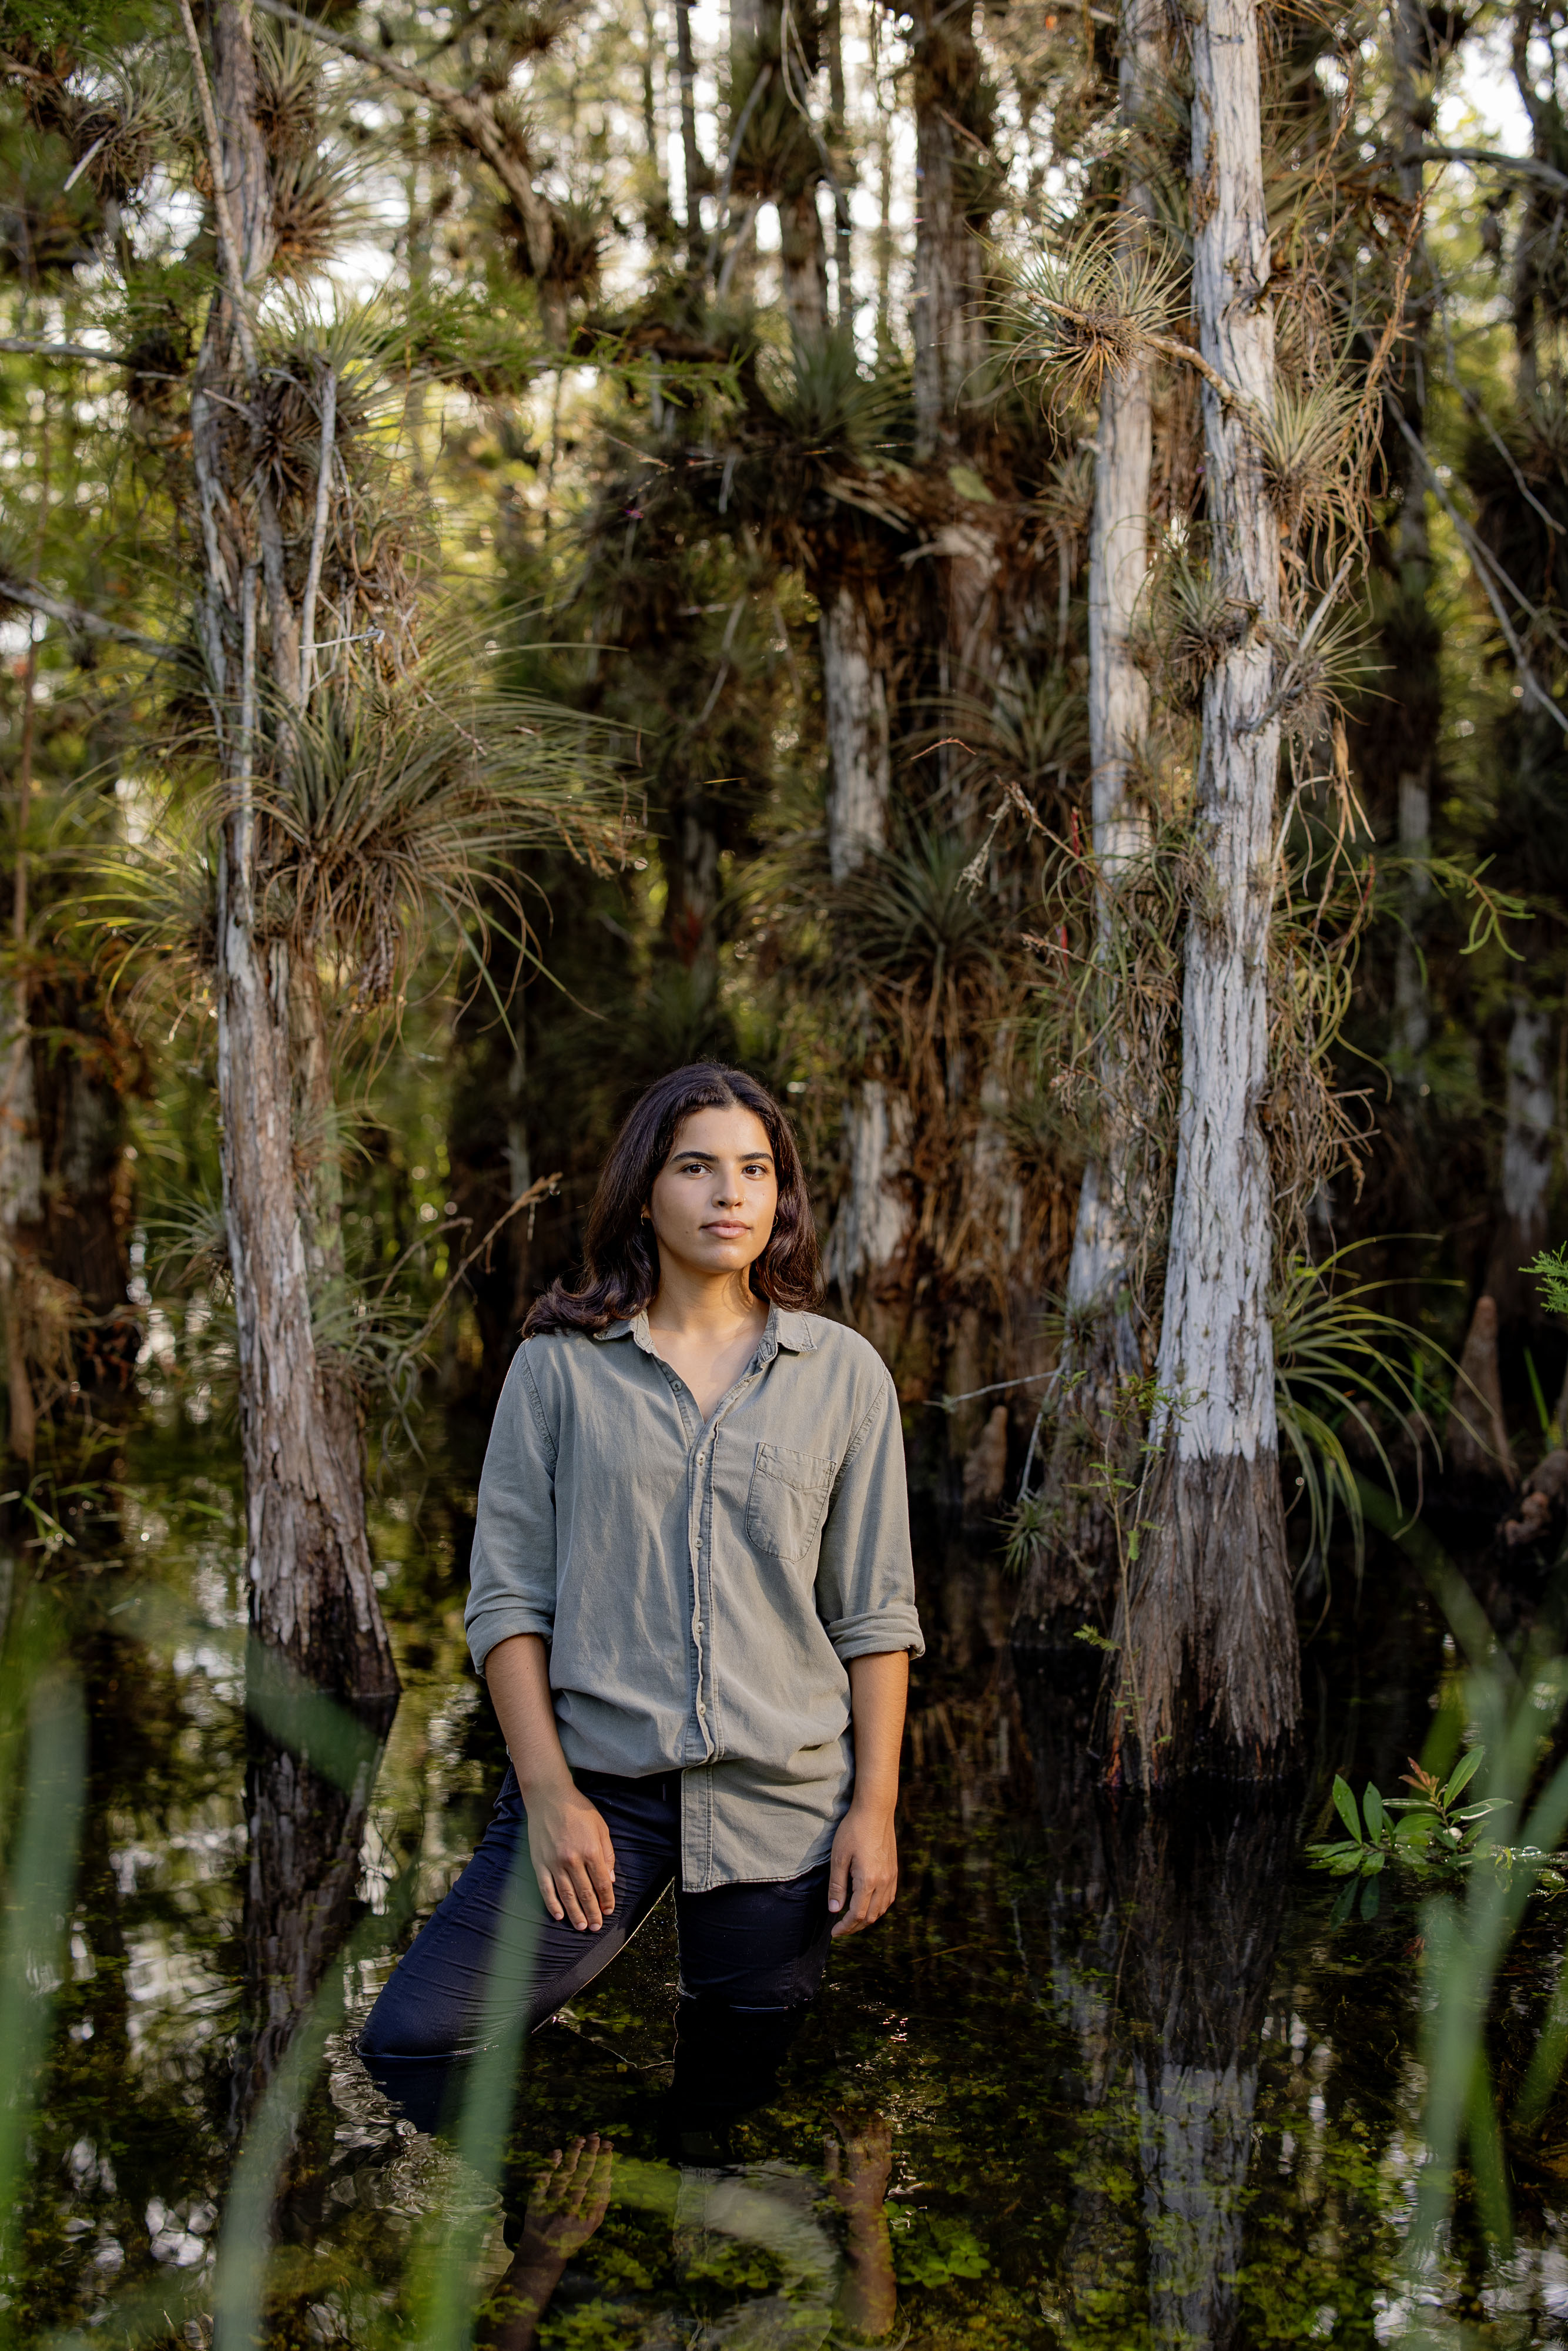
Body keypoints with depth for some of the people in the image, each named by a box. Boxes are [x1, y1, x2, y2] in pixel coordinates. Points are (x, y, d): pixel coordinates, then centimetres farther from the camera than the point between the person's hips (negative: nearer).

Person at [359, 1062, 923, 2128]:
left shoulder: (844, 1374, 5)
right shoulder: (560, 1366, 3)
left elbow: (876, 1611, 5)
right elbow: (507, 1593, 1)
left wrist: (875, 1808, -2)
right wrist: (548, 1792, -8)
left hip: (782, 1798, 1)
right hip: (599, 1787, 0)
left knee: (732, 2098, 8)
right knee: (413, 2043, -12)